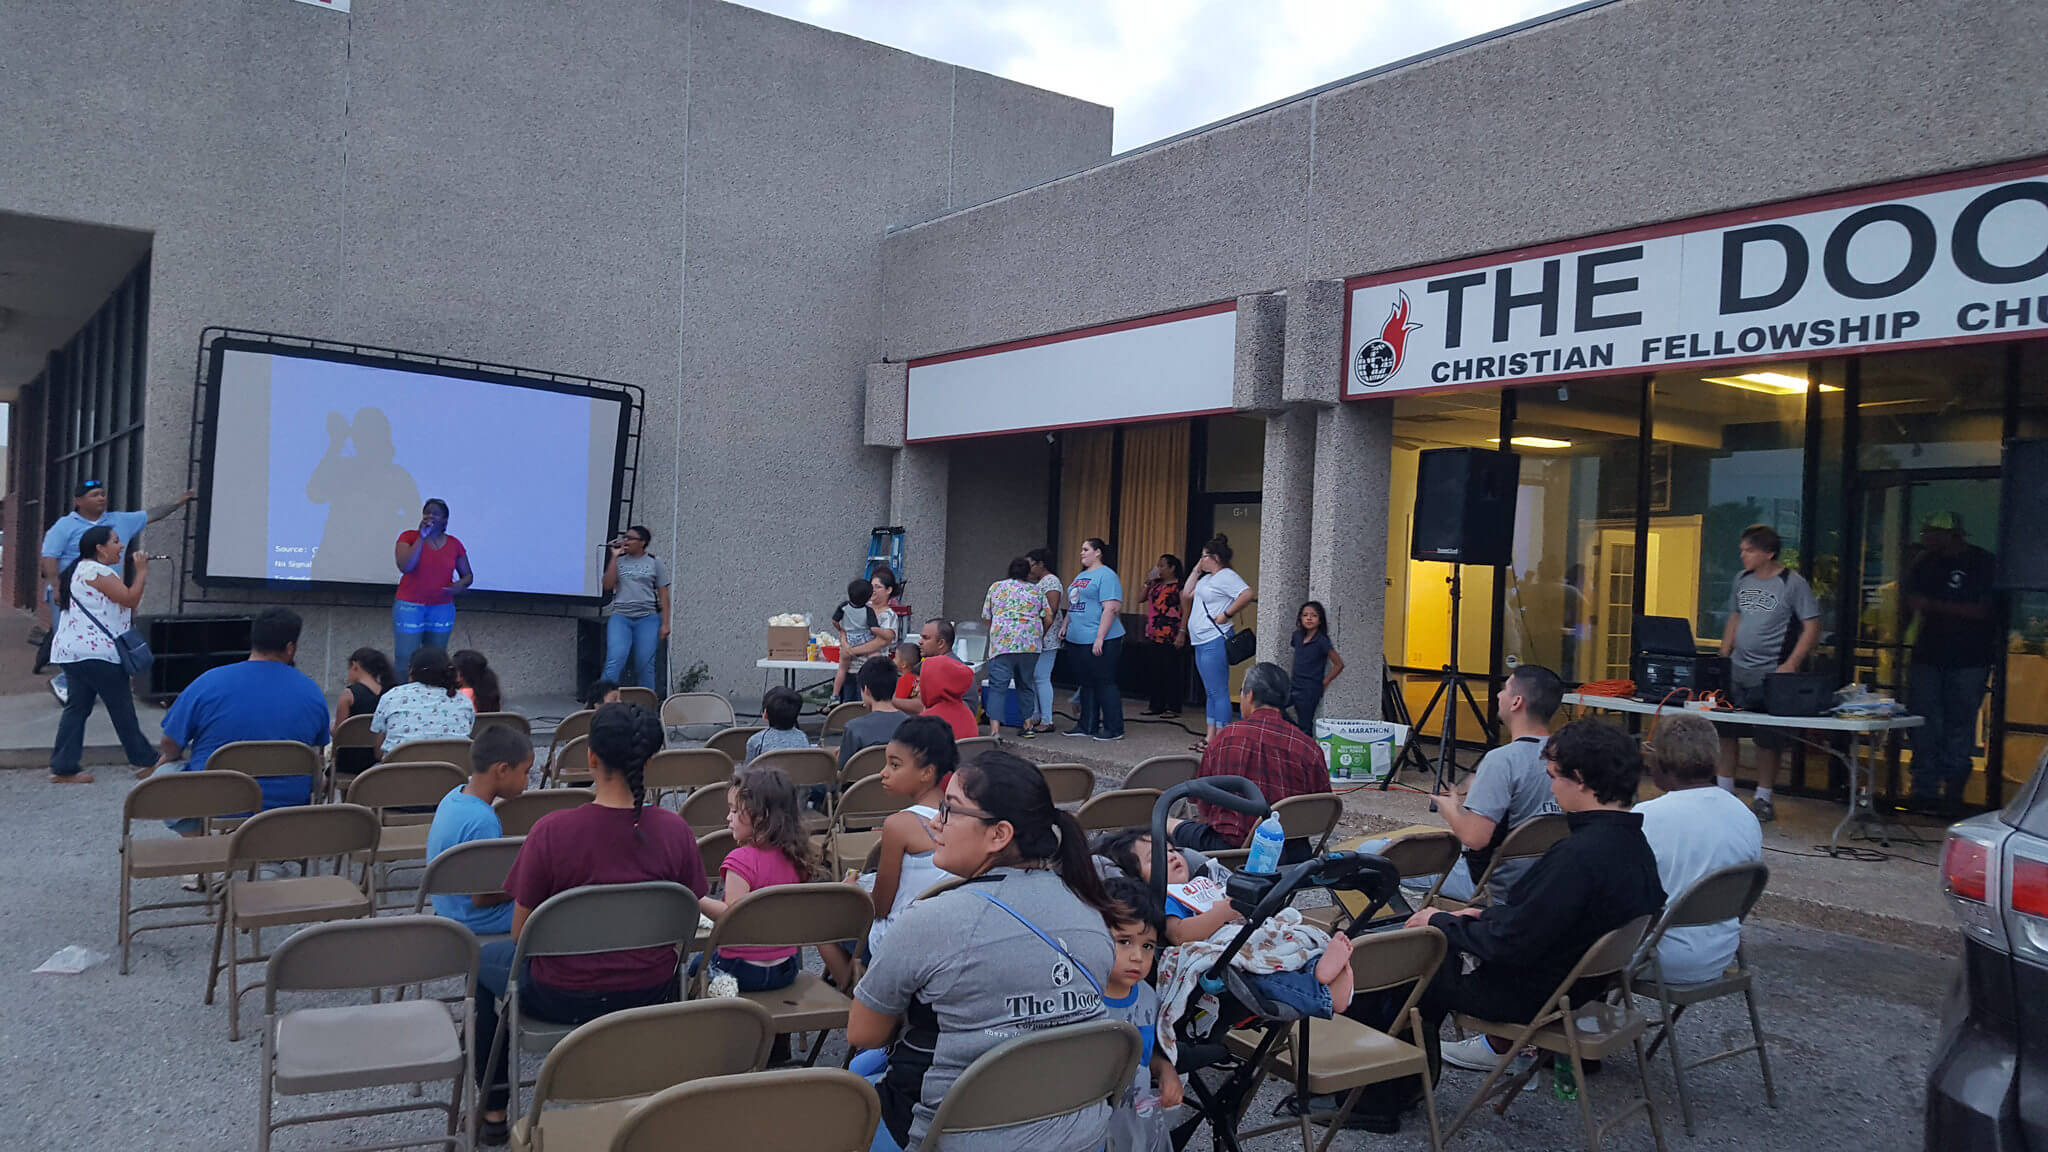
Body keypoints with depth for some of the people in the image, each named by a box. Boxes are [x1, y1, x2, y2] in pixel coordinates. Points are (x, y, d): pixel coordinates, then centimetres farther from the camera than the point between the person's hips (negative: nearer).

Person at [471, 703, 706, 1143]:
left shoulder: (551, 831, -21)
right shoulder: (674, 830, -12)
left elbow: (521, 933, -11)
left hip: (566, 998, -2)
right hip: (653, 996, 3)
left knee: (488, 959, 28)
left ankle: (493, 1110, 36)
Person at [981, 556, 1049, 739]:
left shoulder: (996, 587, 10)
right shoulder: (1035, 591, 13)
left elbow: (987, 616, 12)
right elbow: (1048, 618, 9)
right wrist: (1039, 637, 25)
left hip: (1002, 643, -2)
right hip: (1030, 644, 2)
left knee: (998, 685, -7)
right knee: (1026, 684, 17)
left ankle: (994, 728, -21)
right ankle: (1027, 725, 21)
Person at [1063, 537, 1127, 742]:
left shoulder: (1106, 575, -11)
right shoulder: (1081, 576, 19)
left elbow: (1111, 608, -19)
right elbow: (1072, 607, 28)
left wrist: (1100, 638, -23)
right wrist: (1065, 627, 18)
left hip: (1099, 642, -9)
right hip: (1077, 641, 9)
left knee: (1104, 684, -5)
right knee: (1086, 684, 13)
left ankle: (1114, 729, 1)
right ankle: (1087, 726, 20)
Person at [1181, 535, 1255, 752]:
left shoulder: (1227, 576, -11)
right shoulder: (1207, 578, 18)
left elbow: (1248, 594, -24)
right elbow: (1186, 594, 22)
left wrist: (1227, 614, -19)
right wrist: (1196, 570, 17)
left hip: (1215, 642, -11)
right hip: (1201, 643, 11)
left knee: (1219, 692, -8)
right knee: (1211, 692, 14)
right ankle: (1210, 738, 19)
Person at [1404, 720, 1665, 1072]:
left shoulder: (1579, 855, -32)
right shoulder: (1634, 842, -2)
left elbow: (1511, 945, -27)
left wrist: (1441, 922, -13)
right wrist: (1487, 916, 12)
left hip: (1535, 995, -9)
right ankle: (1501, 1045, 32)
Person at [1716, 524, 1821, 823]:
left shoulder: (1792, 583, -8)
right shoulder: (1742, 579, 11)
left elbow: (1812, 627, -9)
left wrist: (1790, 665, -17)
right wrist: (1722, 659, 14)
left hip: (1770, 675, -6)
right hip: (1736, 672, 6)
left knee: (1767, 739, 0)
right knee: (1723, 729, 6)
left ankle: (1763, 799, 13)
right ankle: (1725, 793, 17)